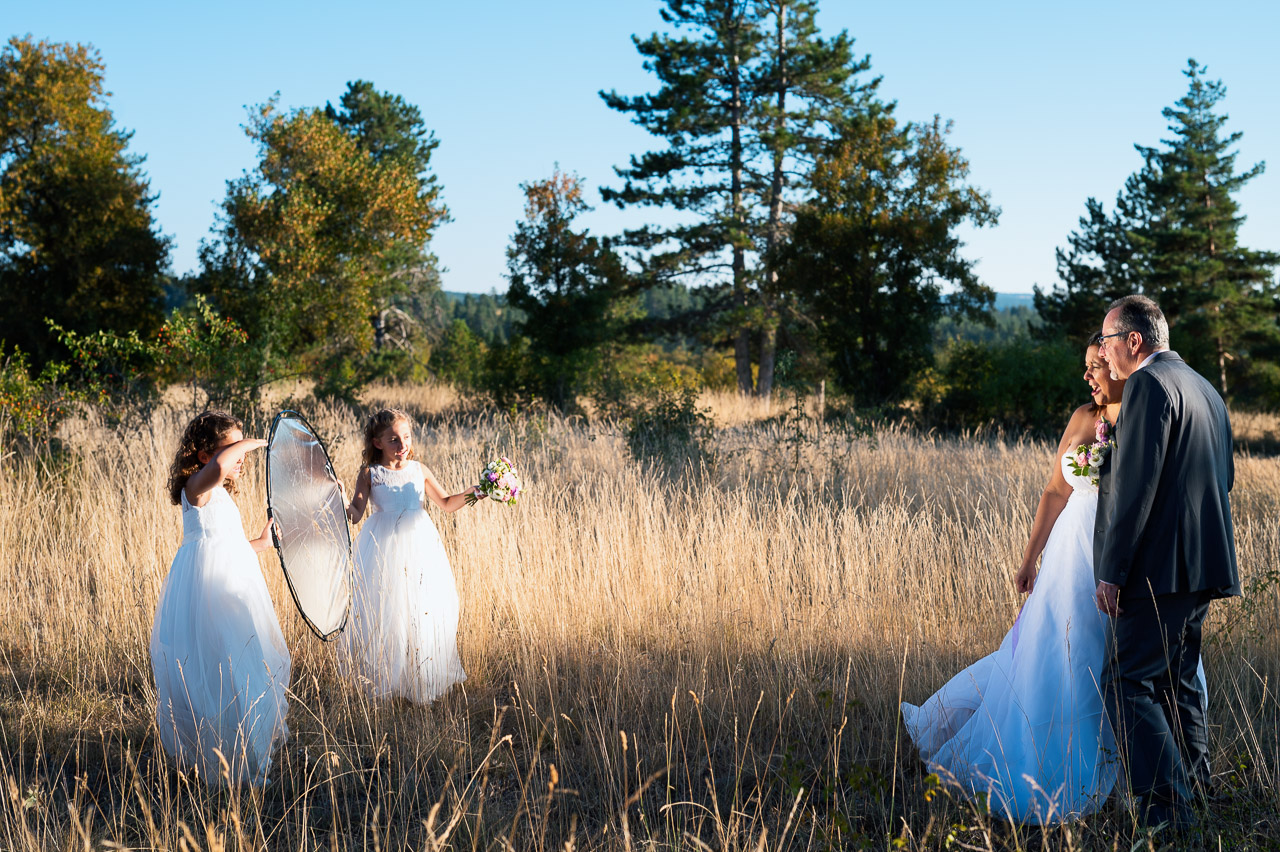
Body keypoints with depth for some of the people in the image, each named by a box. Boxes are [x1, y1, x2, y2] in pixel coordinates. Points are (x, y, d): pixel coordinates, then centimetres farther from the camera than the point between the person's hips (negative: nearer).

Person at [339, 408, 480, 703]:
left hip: (419, 545, 3)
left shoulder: (419, 470, 9)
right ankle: (381, 678, 9)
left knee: (424, 608, 2)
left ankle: (421, 677, 13)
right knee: (384, 611, -3)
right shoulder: (370, 473, 0)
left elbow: (446, 504, 16)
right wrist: (343, 505, -29)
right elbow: (356, 513, -8)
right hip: (385, 546, -3)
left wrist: (470, 494, 0)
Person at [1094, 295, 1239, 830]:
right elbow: (1224, 476, 25)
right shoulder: (1204, 388, 18)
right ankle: (1195, 795, 24)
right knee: (1178, 682, 18)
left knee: (1129, 687, -9)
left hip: (1160, 566, -10)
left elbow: (1135, 484, -19)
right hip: (1203, 565, 10)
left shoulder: (1149, 384, -12)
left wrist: (1111, 571, -18)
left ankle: (1167, 817, -14)